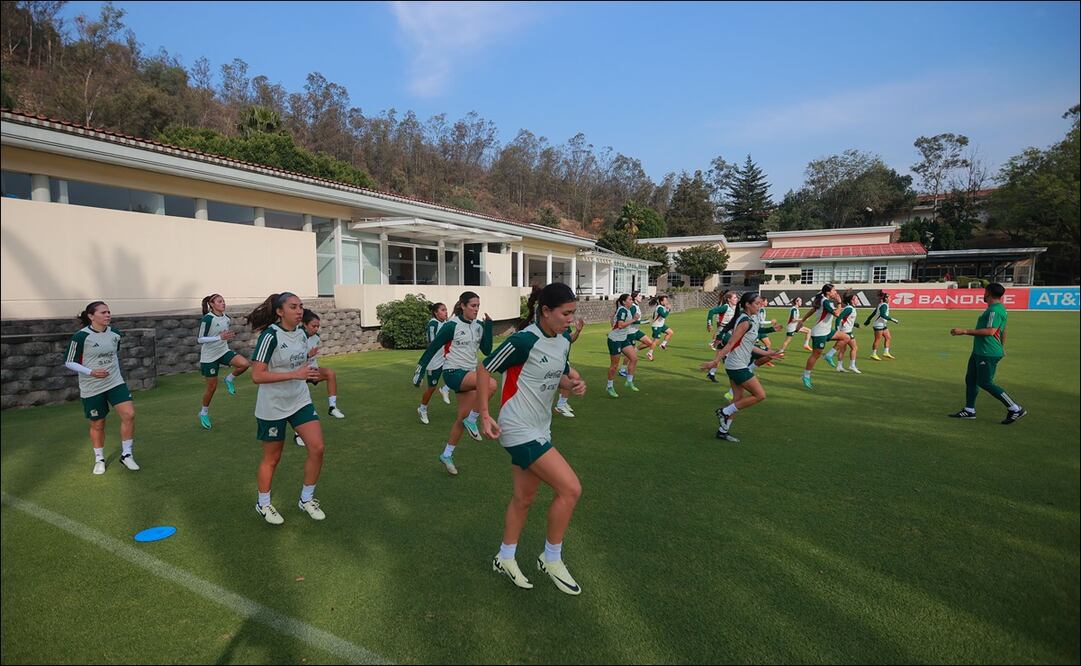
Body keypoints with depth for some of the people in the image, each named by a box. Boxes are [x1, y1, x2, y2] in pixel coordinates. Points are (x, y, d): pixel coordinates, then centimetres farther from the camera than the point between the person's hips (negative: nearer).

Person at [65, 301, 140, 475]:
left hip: (116, 383, 3)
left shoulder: (115, 334, 1)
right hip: (92, 388, -3)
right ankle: (99, 459, 30)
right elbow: (69, 362, -8)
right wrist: (91, 372, -21)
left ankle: (126, 455, 4)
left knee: (129, 414, -12)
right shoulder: (81, 336, -14)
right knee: (97, 425, 9)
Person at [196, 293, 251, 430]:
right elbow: (200, 339, -19)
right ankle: (204, 413, 26)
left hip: (224, 351, 5)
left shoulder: (226, 318, 2)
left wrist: (229, 335, 4)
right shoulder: (207, 319, -17)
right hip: (209, 356, -5)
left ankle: (230, 379, 7)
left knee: (245, 364, -22)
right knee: (212, 387, 3)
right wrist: (220, 337, -28)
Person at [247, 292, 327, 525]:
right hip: (272, 406, -6)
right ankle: (263, 504, 34)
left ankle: (306, 499, 18)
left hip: (300, 400, 6)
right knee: (272, 458, 10)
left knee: (317, 447, -3)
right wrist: (295, 374, -28)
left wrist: (310, 373, 4)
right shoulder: (270, 336, -19)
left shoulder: (302, 333, 2)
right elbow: (257, 376, -24)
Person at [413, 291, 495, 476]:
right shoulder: (452, 325, -12)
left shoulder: (478, 326, 7)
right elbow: (432, 348, -7)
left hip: (469, 374, 7)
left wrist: (488, 325, -4)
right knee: (491, 384, -30)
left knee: (463, 417, 8)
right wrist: (419, 371, -5)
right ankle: (472, 421, -10)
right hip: (453, 373, -7)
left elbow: (487, 350, 3)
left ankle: (447, 455, 26)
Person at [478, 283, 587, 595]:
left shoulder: (563, 342, 4)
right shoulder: (524, 340, -20)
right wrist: (484, 414, -16)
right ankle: (551, 559, 11)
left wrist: (573, 384, -4)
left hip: (539, 429, 9)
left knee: (524, 497, 17)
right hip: (519, 430, -9)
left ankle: (505, 558, 37)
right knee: (570, 488, -10)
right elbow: (484, 368, -12)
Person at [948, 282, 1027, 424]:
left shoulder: (994, 310, -17)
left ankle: (1015, 409, 3)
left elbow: (990, 331, -27)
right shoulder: (999, 308, 17)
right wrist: (1002, 349, 33)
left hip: (988, 354, -10)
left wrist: (964, 331, -27)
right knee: (970, 379, 12)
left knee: (985, 383, -6)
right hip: (979, 351, 10)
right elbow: (1003, 331, 25)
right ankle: (969, 410, 18)